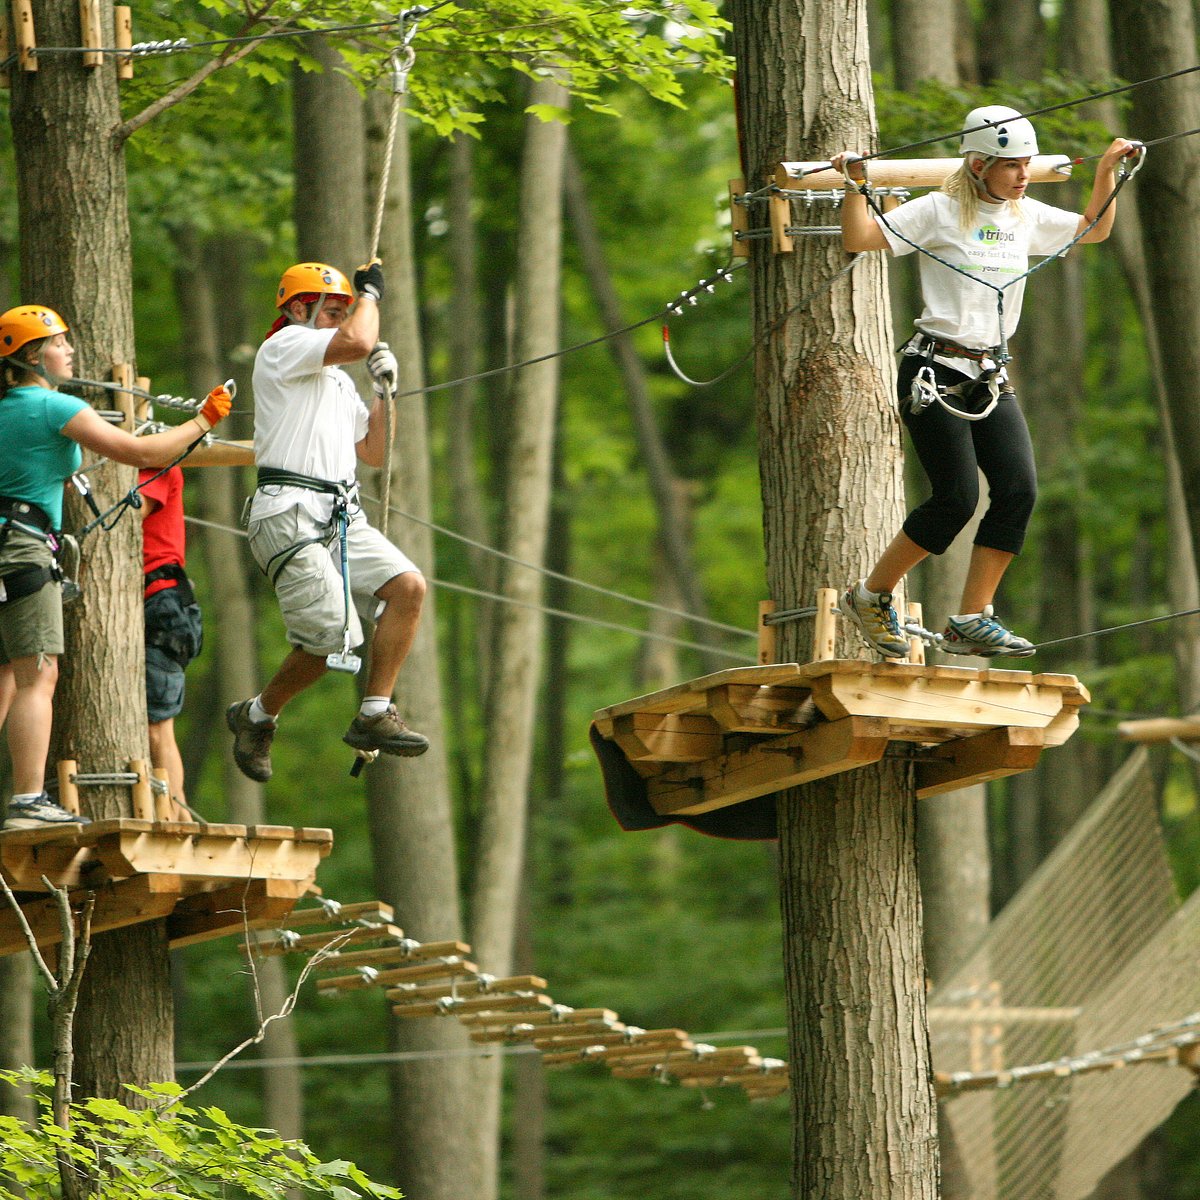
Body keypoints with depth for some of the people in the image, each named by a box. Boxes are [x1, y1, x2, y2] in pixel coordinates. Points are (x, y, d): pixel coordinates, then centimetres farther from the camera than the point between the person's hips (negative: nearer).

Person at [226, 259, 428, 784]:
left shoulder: (338, 381, 28)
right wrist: (370, 290, 2)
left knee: (408, 586, -13)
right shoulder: (284, 346, 0)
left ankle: (374, 716, -9)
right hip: (290, 514, -9)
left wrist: (383, 390, 17)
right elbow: (359, 341, -16)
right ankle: (255, 716, 9)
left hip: (342, 516, 9)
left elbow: (374, 453, 28)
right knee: (332, 636, -15)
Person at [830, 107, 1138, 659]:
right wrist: (855, 184, -24)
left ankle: (971, 622, -4)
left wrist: (1107, 171, 13)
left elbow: (1094, 229, 25)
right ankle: (870, 596, 6)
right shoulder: (939, 211, -7)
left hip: (990, 377, 6)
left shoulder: (1027, 217, 11)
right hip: (934, 373, -6)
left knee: (1019, 489, -11)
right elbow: (858, 238, -11)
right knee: (956, 497, -14)